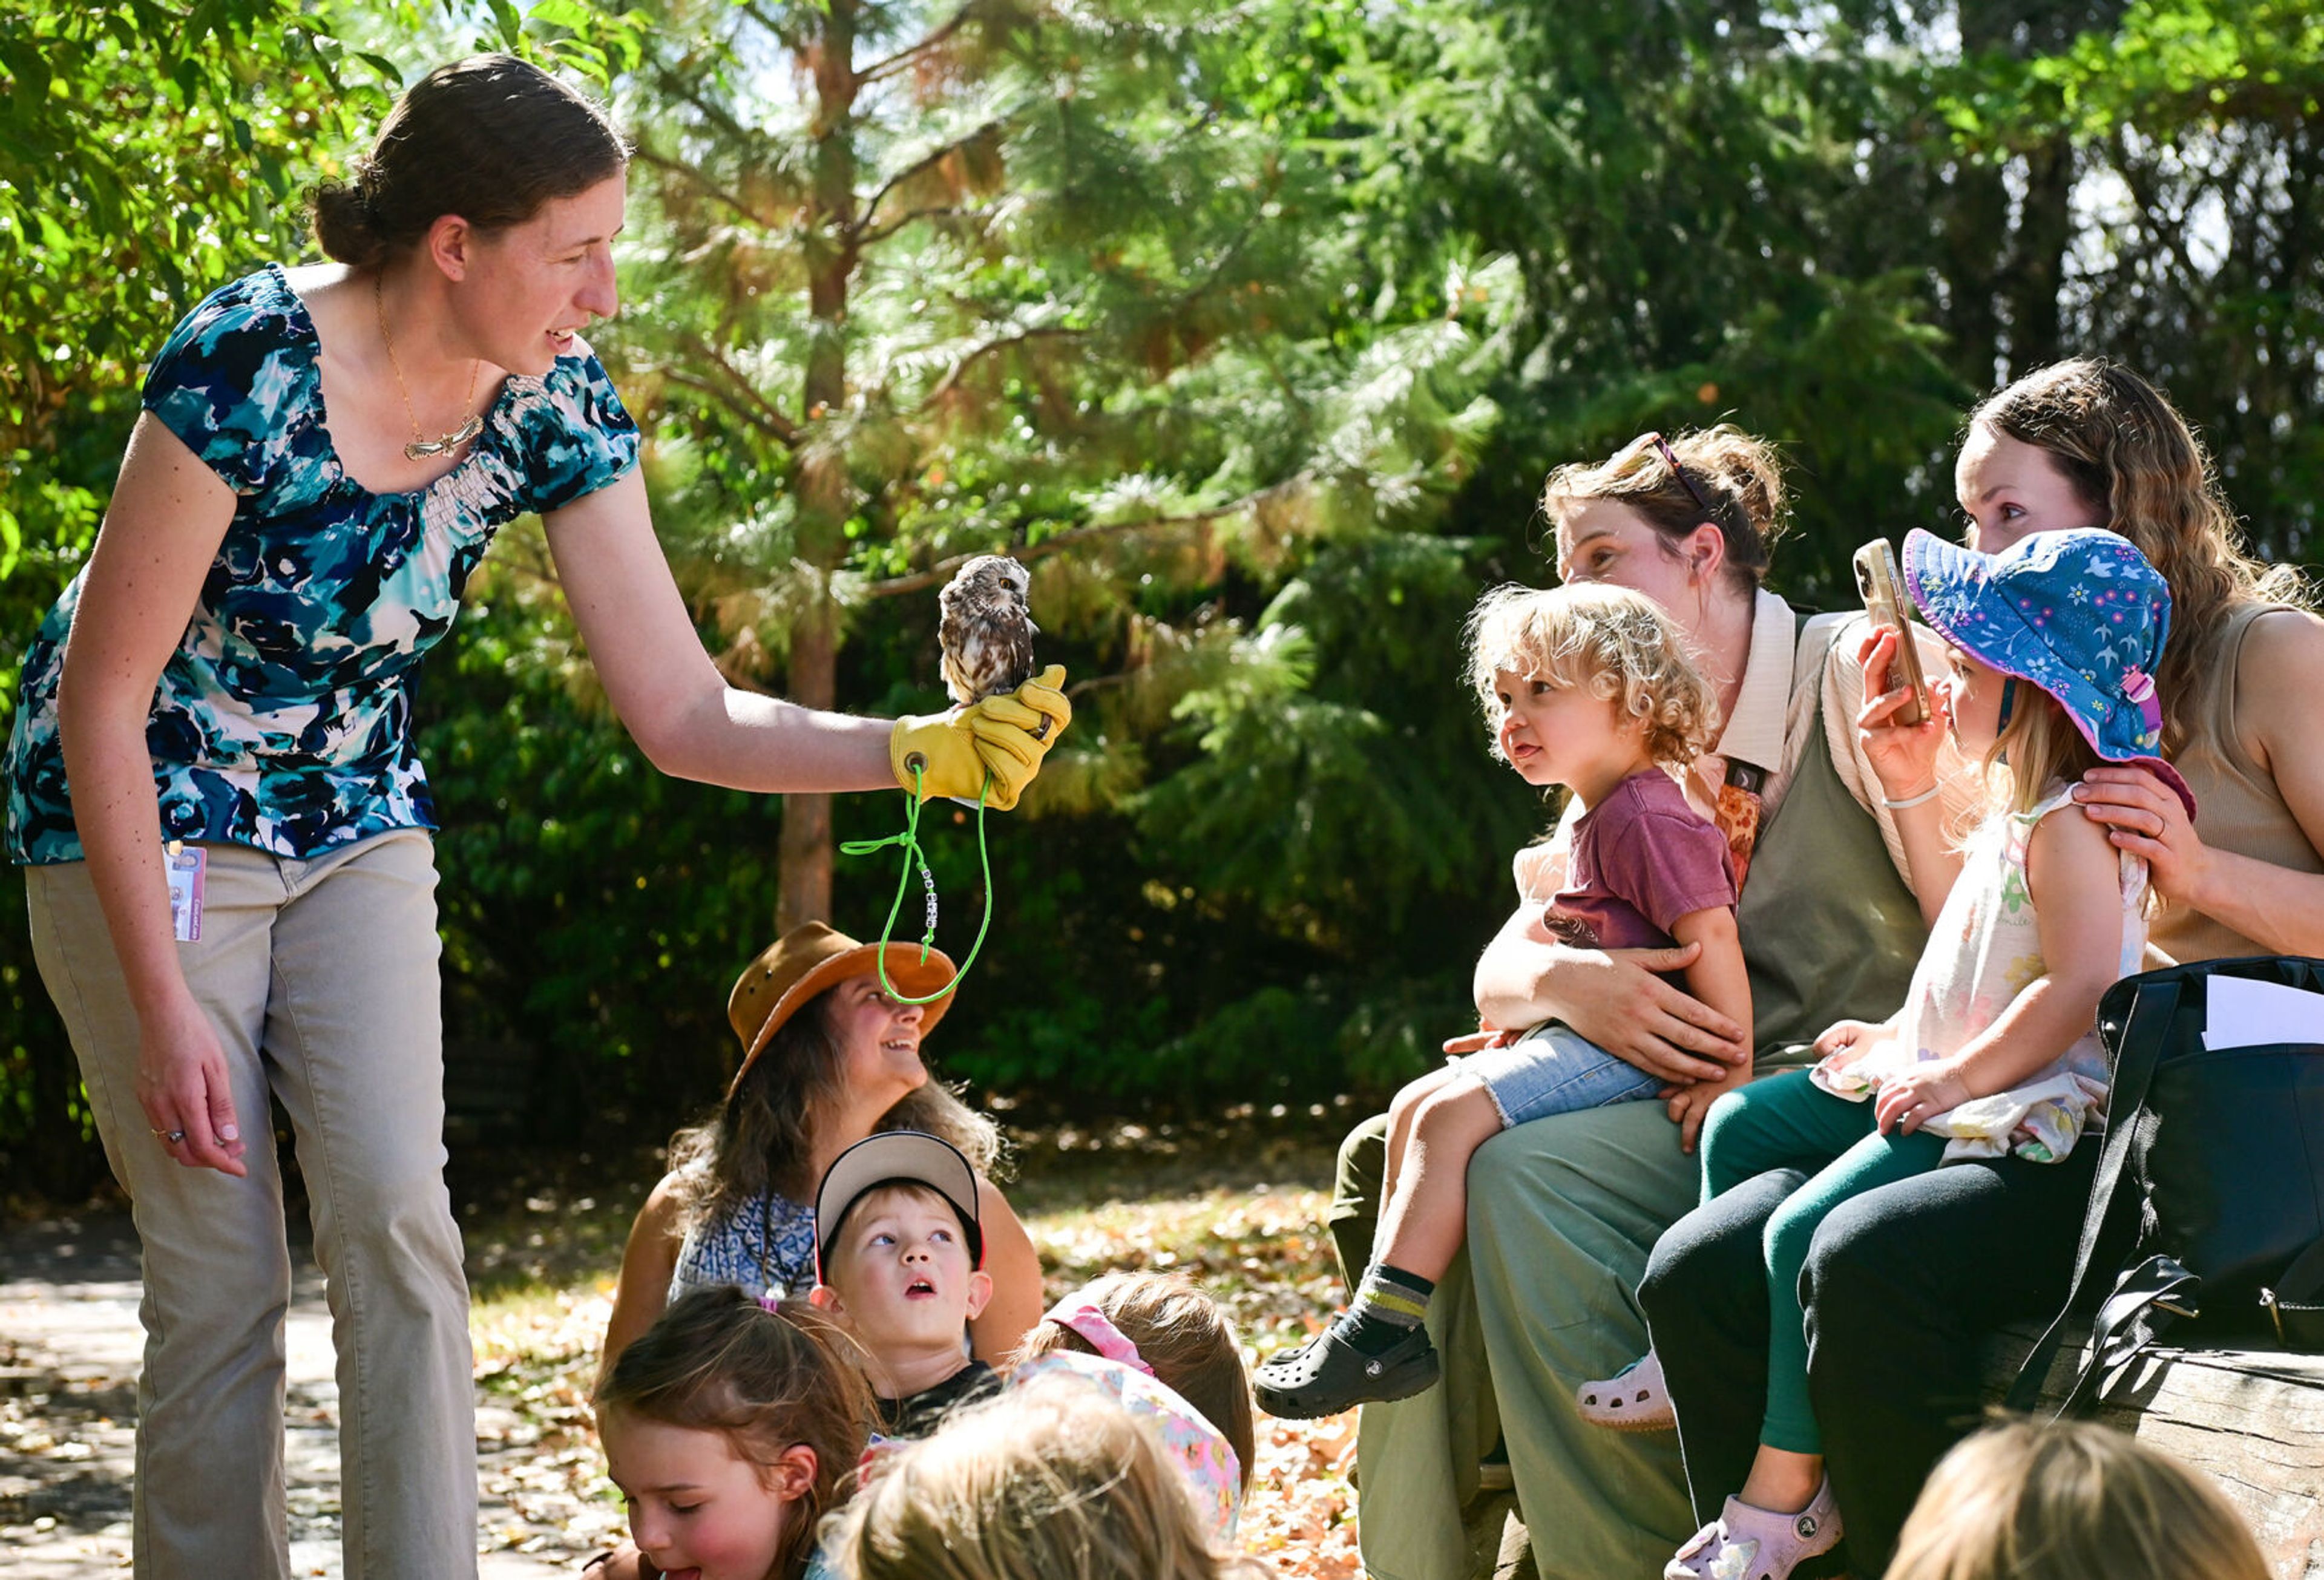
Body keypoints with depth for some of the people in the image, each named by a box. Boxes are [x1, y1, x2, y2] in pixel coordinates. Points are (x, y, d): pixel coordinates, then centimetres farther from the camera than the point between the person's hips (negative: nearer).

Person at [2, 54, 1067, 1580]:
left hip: (352, 821, 5)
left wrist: (921, 750, -25)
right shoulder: (248, 367, -29)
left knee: (398, 1219, -10)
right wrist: (165, 1009, -19)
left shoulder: (556, 407, -12)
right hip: (138, 820, -4)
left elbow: (686, 718, -9)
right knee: (220, 1271, -7)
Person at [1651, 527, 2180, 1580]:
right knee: (1741, 1124, 14)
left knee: (1808, 1231, -23)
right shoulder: (2017, 808, 14)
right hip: (1939, 1072, 12)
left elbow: (2078, 987, -28)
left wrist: (1958, 1076, -25)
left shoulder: (2069, 826, -20)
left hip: (2023, 1104, -12)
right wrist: (1906, 1035, 18)